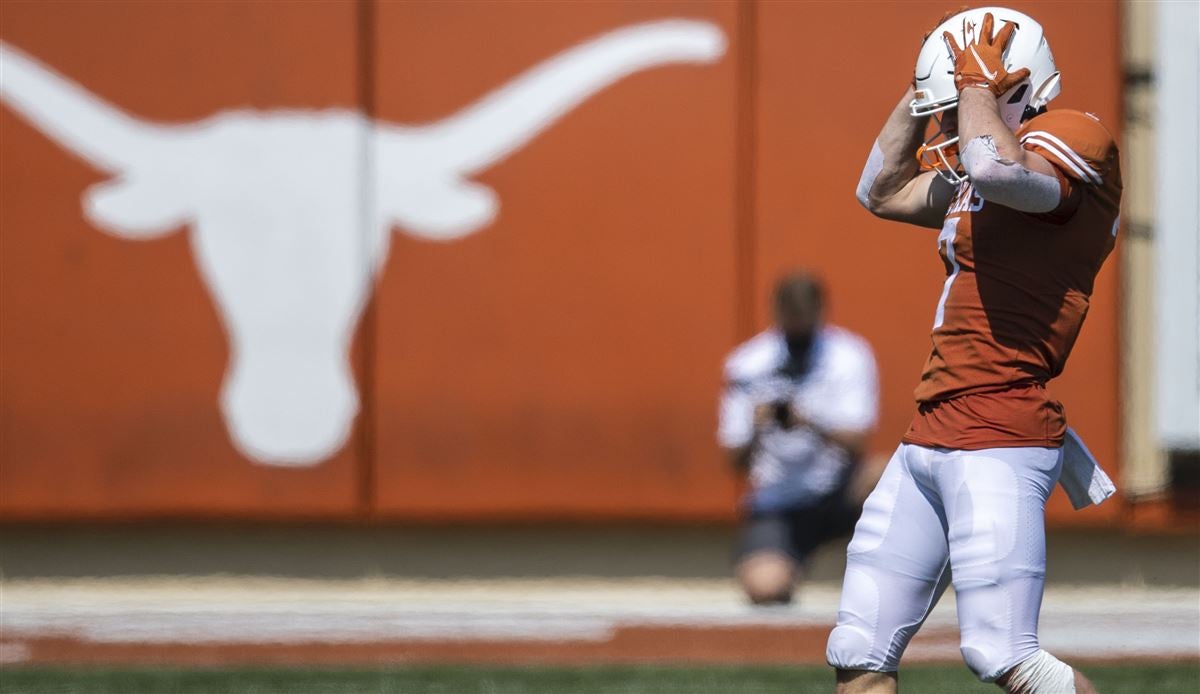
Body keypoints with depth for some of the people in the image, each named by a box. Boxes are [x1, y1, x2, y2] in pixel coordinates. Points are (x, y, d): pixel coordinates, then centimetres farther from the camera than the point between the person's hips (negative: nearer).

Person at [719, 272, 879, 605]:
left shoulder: (850, 357, -5)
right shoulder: (747, 365, -3)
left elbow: (854, 442, -16)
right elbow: (738, 462, -4)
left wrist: (809, 421, -35)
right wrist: (757, 430, -26)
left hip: (835, 495, 0)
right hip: (776, 506, 0)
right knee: (765, 588, -28)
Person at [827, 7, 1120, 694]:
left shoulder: (1072, 142, -8)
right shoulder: (974, 179, 20)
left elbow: (994, 170, -30)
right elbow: (883, 191, 36)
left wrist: (977, 78, -12)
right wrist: (925, 91, 24)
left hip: (998, 442, -10)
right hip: (929, 440, 10)